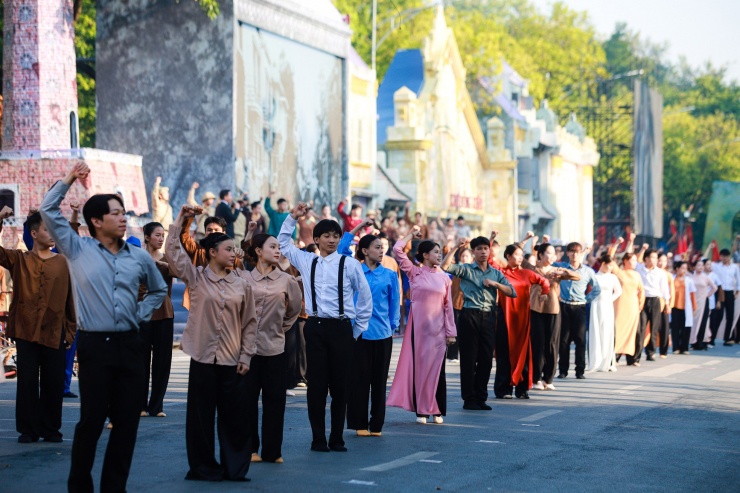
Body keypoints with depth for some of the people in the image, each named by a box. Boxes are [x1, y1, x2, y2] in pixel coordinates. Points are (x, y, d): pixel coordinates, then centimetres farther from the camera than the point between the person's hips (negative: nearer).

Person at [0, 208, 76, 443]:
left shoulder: (63, 263, 7)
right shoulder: (19, 260, 7)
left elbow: (71, 299, 8)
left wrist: (71, 331, 4)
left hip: (54, 334, 1)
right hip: (25, 333, -1)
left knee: (54, 383, 3)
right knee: (27, 382, 1)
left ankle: (51, 429, 14)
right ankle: (28, 430, 9)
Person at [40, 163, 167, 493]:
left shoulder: (139, 257, 10)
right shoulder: (78, 250, 2)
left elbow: (159, 290, 26)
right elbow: (48, 211, -2)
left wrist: (140, 313, 11)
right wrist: (68, 180, -3)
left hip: (129, 345, 4)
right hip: (94, 345, -3)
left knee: (127, 419, 4)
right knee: (91, 420, -2)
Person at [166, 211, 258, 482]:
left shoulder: (242, 285, 5)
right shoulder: (196, 277, 1)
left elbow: (249, 323, 7)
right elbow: (173, 251, -9)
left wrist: (246, 356, 1)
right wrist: (181, 219, -11)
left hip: (233, 361, 2)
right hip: (203, 358, -2)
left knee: (235, 416, 4)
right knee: (201, 415, 4)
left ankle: (235, 467, 15)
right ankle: (204, 467, 16)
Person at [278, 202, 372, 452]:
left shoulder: (349, 264, -1)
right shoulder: (306, 261, 9)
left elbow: (365, 297, 6)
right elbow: (283, 243, 22)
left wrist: (359, 328, 7)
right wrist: (293, 218, 13)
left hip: (341, 328, -2)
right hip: (316, 327, 2)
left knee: (340, 385, 2)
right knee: (316, 384, 2)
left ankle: (336, 438, 11)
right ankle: (318, 439, 9)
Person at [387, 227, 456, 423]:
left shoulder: (444, 278, 8)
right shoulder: (414, 272, 2)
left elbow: (448, 306, 8)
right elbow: (397, 250, -7)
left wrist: (451, 332, 5)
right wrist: (411, 235, 5)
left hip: (437, 328, 2)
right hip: (418, 325, -2)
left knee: (437, 368, 3)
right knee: (419, 365, 1)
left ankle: (437, 410, 9)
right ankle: (421, 410, 7)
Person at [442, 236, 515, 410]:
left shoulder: (496, 273, 16)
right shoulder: (466, 269, 5)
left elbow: (512, 292, 8)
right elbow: (445, 267, -11)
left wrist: (495, 284, -5)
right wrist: (456, 247, -13)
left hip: (488, 317, 4)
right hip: (469, 315, -4)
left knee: (486, 359, 5)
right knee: (469, 359, -1)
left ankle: (481, 398, 13)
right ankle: (469, 399, 4)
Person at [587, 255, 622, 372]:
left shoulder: (613, 277, 7)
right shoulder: (595, 277, -4)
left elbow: (618, 291, 18)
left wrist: (612, 299, 5)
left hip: (608, 307, 3)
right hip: (596, 306, -3)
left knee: (607, 334, 4)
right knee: (595, 334, -2)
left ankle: (607, 362, 9)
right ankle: (596, 363, 0)